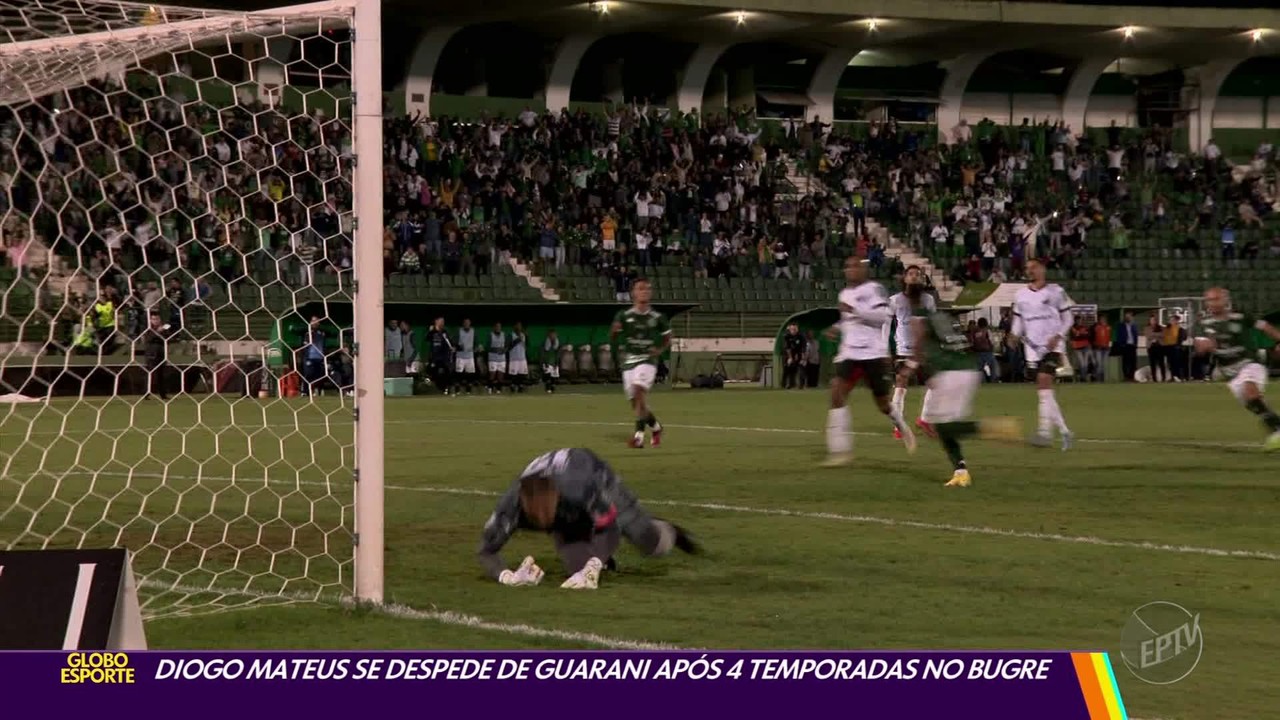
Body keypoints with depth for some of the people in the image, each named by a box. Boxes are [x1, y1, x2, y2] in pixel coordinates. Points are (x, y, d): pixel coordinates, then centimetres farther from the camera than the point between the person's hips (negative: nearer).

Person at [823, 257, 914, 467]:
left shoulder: (874, 289, -6)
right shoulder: (845, 294, 18)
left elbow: (882, 317, -19)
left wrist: (854, 310, -26)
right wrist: (838, 328, 13)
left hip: (874, 353, -5)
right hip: (850, 353, 5)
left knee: (882, 402, 5)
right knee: (837, 392, -17)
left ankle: (903, 428, 40)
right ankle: (840, 450, -20)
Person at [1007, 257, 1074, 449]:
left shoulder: (1055, 291, 0)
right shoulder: (1021, 295, 11)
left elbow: (1068, 319, 4)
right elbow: (1018, 321, 18)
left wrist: (1058, 336, -12)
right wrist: (1015, 335, -3)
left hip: (1051, 345, -5)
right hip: (1032, 347, 5)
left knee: (1044, 381, -22)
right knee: (1044, 390, 4)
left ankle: (1045, 431, -28)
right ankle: (1063, 430, 16)